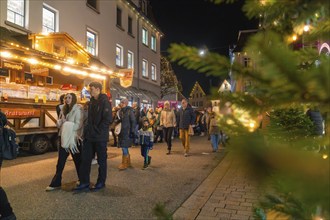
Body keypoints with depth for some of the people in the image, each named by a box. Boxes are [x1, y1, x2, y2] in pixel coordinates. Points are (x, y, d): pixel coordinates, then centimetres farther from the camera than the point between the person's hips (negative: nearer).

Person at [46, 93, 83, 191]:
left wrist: (66, 123, -13)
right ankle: (56, 183, 19)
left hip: (74, 139, -6)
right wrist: (62, 121, -11)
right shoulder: (64, 109, 12)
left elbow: (78, 125, -18)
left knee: (78, 161, 7)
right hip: (64, 138, 6)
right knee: (60, 162, 9)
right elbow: (59, 124, 10)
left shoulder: (78, 109, -10)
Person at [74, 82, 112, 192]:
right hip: (89, 136, 8)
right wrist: (87, 130, 9)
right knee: (85, 159, 8)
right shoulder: (91, 102, 13)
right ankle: (84, 183, 18)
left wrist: (97, 130, -18)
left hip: (100, 137, -8)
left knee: (101, 160, 7)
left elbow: (108, 119, -20)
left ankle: (101, 182, 22)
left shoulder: (104, 101, -12)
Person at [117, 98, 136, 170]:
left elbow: (133, 122, -11)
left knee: (124, 148, -7)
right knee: (125, 148, 13)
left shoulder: (130, 111, -9)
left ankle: (124, 164, 5)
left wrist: (132, 132, -15)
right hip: (122, 132, 7)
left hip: (127, 132, -7)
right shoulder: (120, 111, 10)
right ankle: (128, 163, 26)